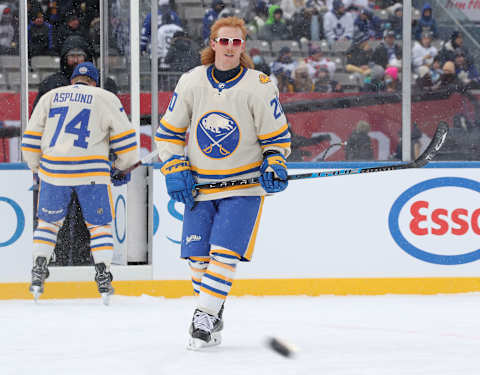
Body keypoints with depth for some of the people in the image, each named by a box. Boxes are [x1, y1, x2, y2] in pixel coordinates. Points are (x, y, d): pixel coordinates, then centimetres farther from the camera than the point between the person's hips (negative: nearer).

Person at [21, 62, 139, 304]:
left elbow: (31, 139, 16)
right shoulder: (106, 98, 8)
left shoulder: (50, 97, 15)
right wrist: (122, 168, 20)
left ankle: (38, 269, 13)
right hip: (92, 172, -2)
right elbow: (125, 137, 7)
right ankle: (103, 276, 3)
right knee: (100, 224, 12)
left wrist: (37, 168, 28)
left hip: (54, 169, 2)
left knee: (49, 221, 21)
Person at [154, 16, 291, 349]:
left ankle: (204, 318, -11)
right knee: (198, 255, 1)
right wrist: (175, 172, -1)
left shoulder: (259, 86, -9)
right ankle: (215, 317, 19)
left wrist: (274, 166, -16)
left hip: (244, 186, -3)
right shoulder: (190, 83, -2)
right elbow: (169, 132, 8)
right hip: (199, 184, 3)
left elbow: (277, 136, 0)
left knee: (225, 252, -15)